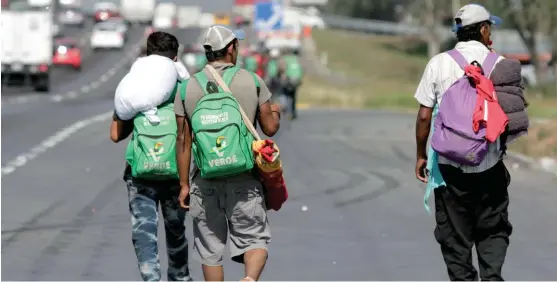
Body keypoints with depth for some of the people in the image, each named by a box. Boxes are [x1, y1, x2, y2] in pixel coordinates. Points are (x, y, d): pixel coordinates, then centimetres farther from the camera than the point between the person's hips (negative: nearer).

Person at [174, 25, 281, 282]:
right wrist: (275, 113, 26)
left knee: (210, 249, 11)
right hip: (243, 180, -1)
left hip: (205, 181, 1)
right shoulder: (252, 82, -2)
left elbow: (183, 141, 1)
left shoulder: (188, 88, 1)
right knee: (254, 239, 4)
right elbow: (270, 128, 3)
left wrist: (184, 184, 7)